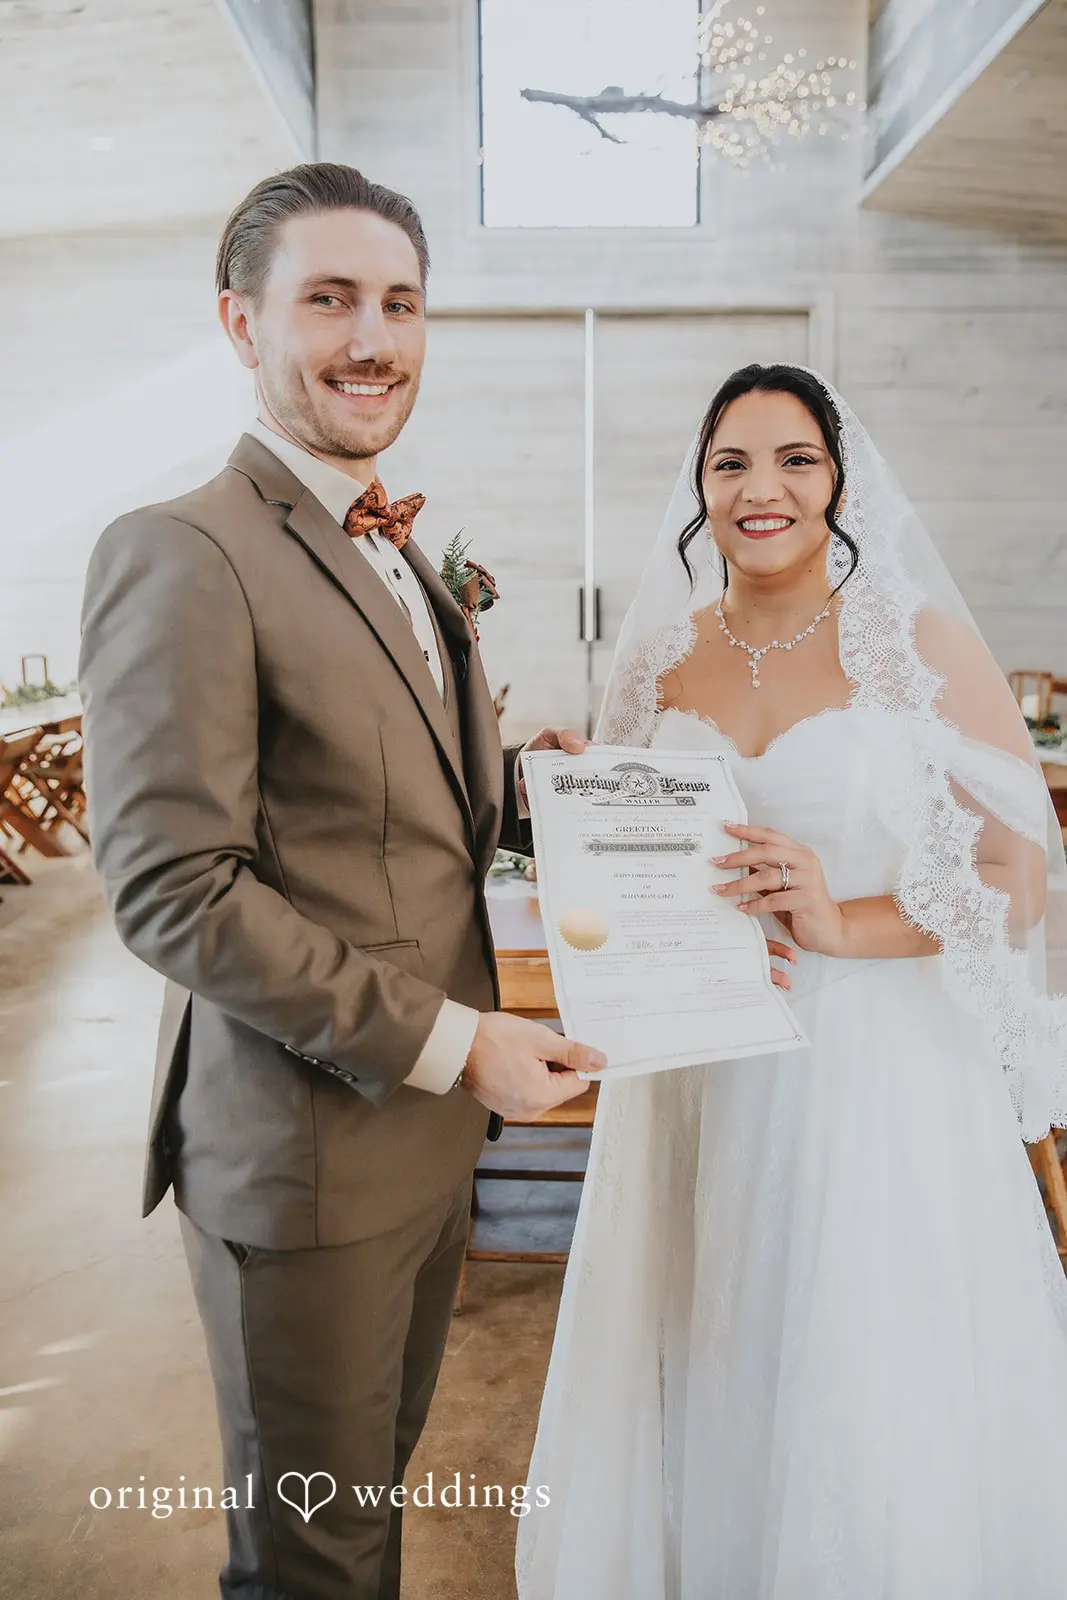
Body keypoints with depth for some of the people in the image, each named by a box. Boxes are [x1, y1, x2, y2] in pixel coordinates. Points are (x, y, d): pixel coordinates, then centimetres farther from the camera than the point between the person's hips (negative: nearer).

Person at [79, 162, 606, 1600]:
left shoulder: (400, 558, 11)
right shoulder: (183, 556, -18)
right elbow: (171, 888, -23)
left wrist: (523, 783, -3)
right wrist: (450, 1040, -21)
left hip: (432, 1125, 8)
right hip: (306, 1156, -8)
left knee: (384, 1471, 28)